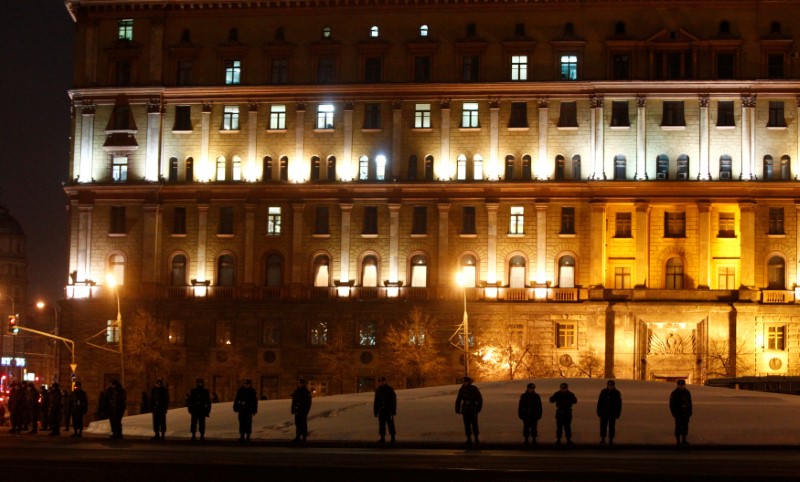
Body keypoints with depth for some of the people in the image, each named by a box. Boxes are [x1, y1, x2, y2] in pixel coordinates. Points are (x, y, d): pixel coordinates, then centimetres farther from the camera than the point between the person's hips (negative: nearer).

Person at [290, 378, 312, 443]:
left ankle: (304, 437, 4)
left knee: (303, 423, -2)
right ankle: (298, 437, 11)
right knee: (297, 423, 6)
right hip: (297, 410, 6)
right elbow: (293, 401, 15)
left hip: (303, 411, -6)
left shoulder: (306, 392, -7)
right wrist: (293, 409, 10)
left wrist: (306, 410, -14)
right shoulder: (296, 391, 10)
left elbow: (308, 403, -8)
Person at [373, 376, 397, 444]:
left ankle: (393, 437, 5)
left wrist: (394, 410, -9)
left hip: (388, 410, -4)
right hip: (381, 410, 4)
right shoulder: (378, 390, 10)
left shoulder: (390, 389, -3)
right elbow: (376, 401, 14)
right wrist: (375, 411, 10)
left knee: (390, 423, -2)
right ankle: (382, 438, 6)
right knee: (381, 424, 2)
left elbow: (393, 400, -4)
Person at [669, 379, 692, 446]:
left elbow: (689, 403, 12)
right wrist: (674, 413, -9)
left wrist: (690, 412, 7)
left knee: (685, 427, 7)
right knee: (678, 427, -4)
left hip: (686, 414, 4)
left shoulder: (687, 393, 7)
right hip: (678, 414, -4)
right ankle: (678, 441, 2)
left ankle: (684, 440, 17)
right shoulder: (674, 393, -5)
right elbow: (672, 405, -4)